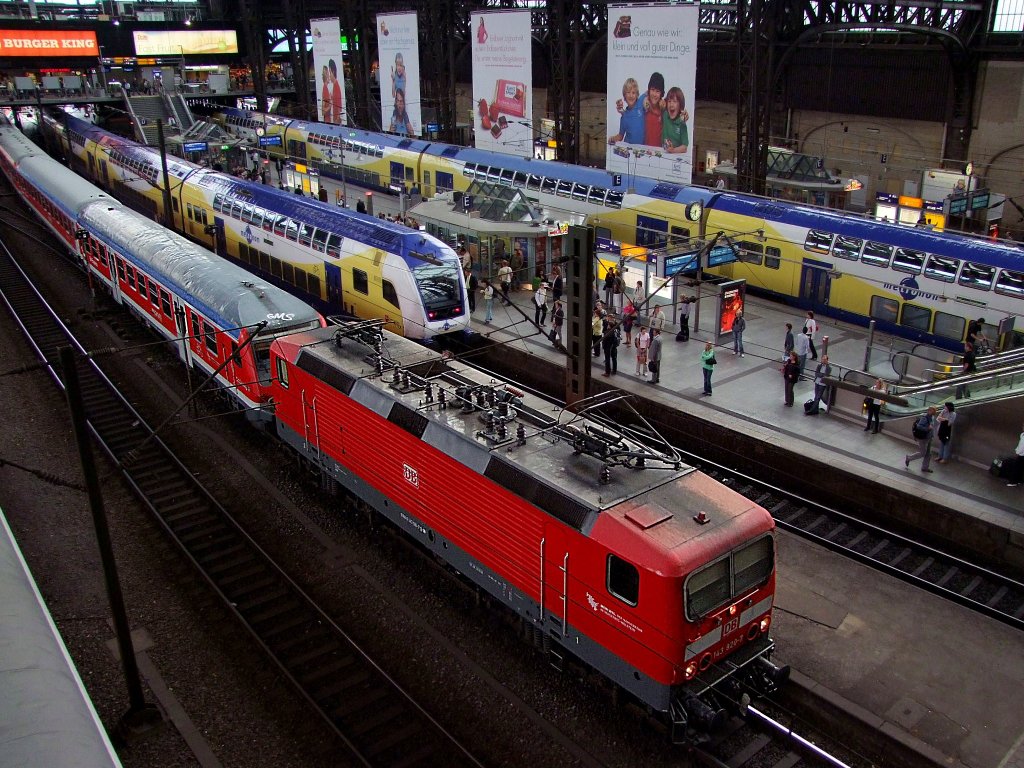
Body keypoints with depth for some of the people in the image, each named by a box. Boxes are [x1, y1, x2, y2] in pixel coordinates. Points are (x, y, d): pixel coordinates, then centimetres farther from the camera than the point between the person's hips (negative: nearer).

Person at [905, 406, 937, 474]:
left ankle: (924, 468, 22)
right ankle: (908, 458, 19)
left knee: (928, 454, 12)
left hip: (928, 438, 9)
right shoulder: (924, 417, -24)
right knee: (922, 453, -1)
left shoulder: (931, 417, 5)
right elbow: (919, 426, -34)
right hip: (922, 438, -9)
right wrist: (928, 428, -33)